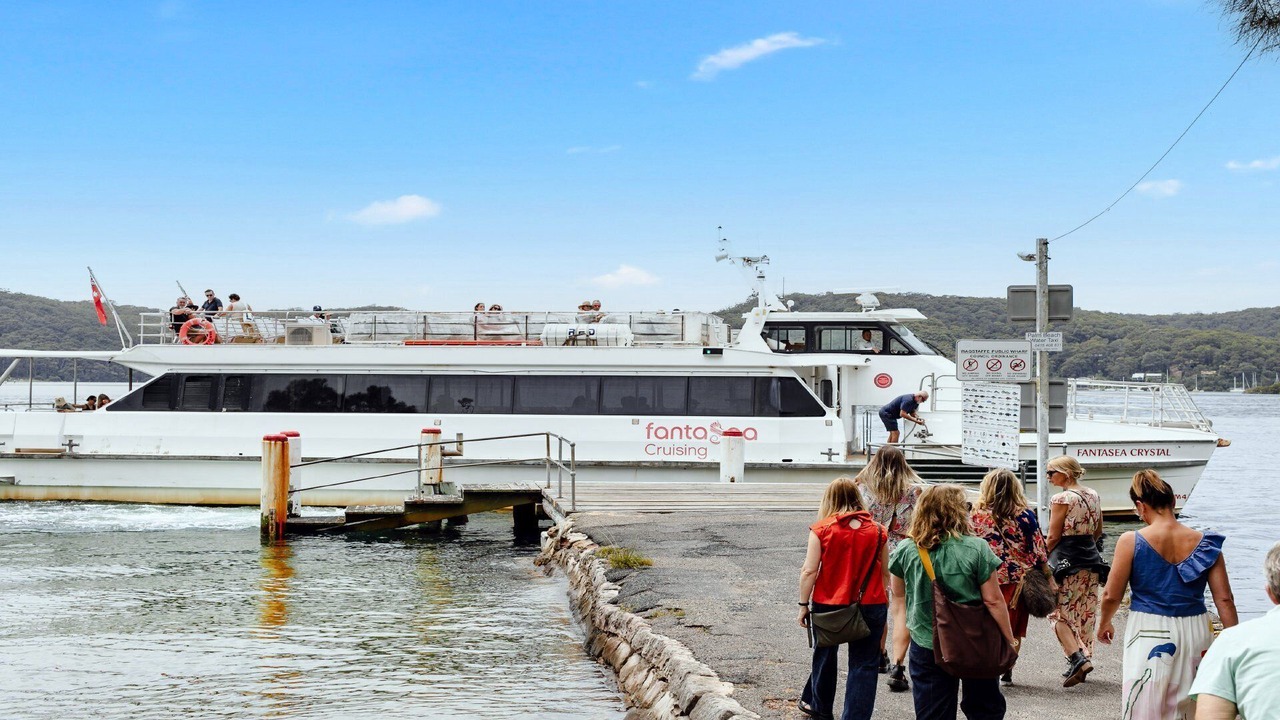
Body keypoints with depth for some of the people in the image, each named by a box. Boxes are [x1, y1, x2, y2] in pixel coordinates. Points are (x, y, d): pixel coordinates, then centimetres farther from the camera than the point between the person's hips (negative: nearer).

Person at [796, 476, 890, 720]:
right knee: (863, 664, 5)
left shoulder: (821, 529, -9)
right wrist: (884, 604, 19)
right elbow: (885, 573, 7)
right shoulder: (877, 530, -1)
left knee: (825, 655, 21)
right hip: (871, 606, 0)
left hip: (828, 604, 0)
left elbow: (809, 571, -10)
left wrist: (803, 604, -1)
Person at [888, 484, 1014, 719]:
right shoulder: (976, 549, -14)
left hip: (926, 646, 2)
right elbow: (993, 600, -11)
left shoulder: (905, 550, -5)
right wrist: (1009, 640, 0)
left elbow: (898, 596, 10)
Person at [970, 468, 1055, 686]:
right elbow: (1039, 552, -2)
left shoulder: (976, 516, -3)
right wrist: (1049, 578, 7)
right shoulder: (1025, 516, -3)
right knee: (1013, 628, 13)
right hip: (1018, 580, 1)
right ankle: (1007, 671, 16)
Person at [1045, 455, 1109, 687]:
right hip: (1091, 559, 7)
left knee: (1060, 614, -1)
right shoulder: (1093, 496, 8)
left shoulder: (1061, 499, -14)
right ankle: (1084, 658, 19)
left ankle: (1078, 658, -16)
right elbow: (1098, 531, 15)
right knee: (1086, 613, 13)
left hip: (1065, 560, -7)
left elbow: (1053, 537, -12)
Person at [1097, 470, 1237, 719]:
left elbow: (1111, 595, -3)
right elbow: (1224, 599, -1)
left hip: (1148, 633, -3)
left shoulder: (1131, 541, -9)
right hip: (1195, 633, 3)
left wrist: (1104, 624, 16)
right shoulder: (1205, 544, -1)